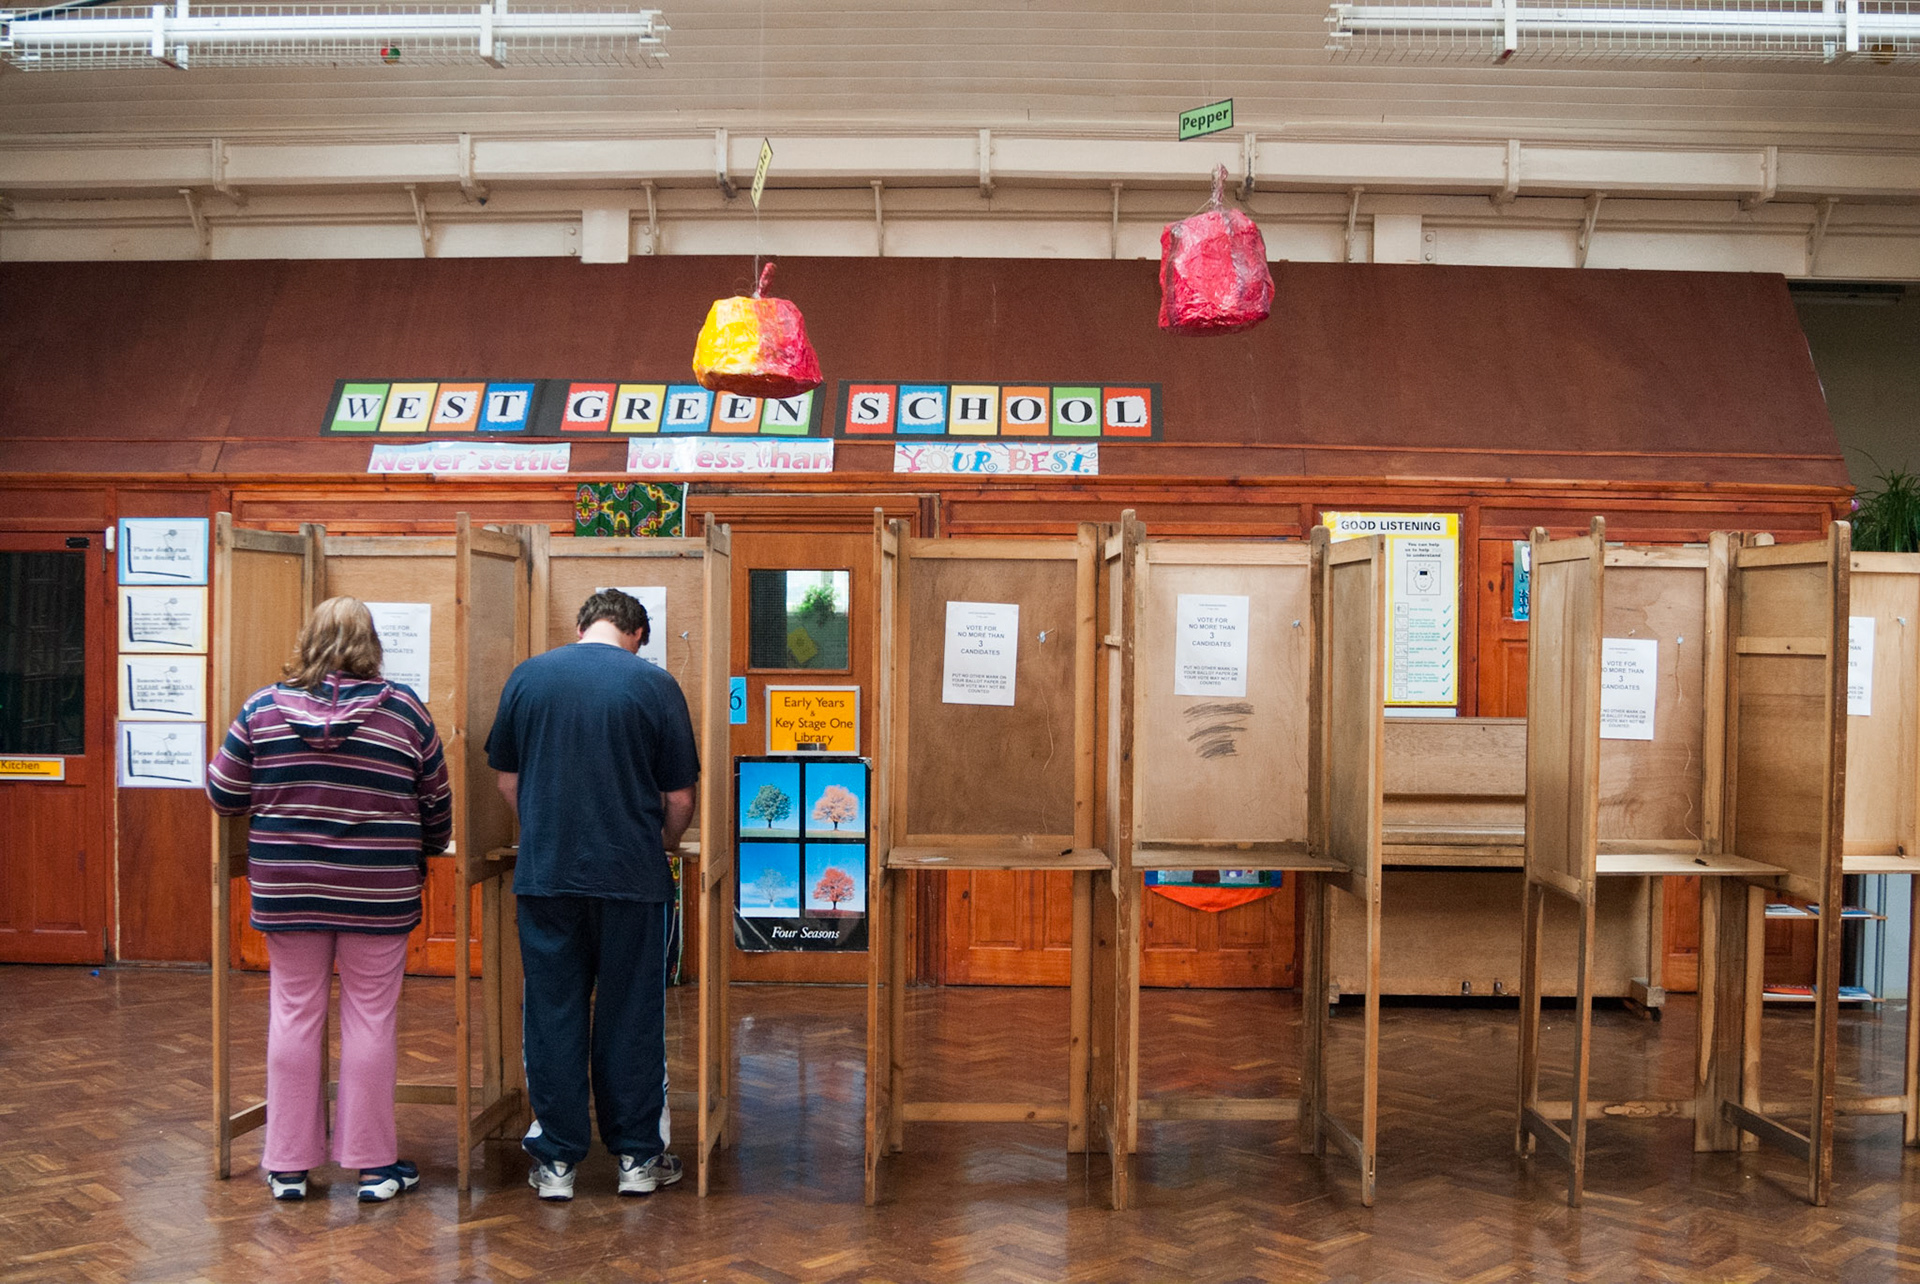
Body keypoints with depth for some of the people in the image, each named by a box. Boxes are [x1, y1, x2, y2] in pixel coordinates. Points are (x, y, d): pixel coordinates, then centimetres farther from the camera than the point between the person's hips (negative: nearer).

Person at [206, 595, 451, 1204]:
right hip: (377, 894, -1)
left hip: (287, 890, 2)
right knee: (370, 1018, 6)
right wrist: (422, 855, 22)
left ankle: (288, 1166, 19)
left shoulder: (264, 707, -1)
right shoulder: (404, 710, -4)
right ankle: (374, 1164, 15)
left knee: (294, 1016, 10)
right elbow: (437, 808, 3)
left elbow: (224, 795, 4)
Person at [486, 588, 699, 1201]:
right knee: (629, 1013, 9)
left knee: (553, 1012, 9)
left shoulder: (528, 676, 3)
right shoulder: (654, 684, -4)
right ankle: (637, 1155, 17)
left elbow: (507, 778, 11)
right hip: (632, 873, -1)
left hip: (545, 873, 2)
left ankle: (556, 1160, 16)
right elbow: (680, 797, -1)